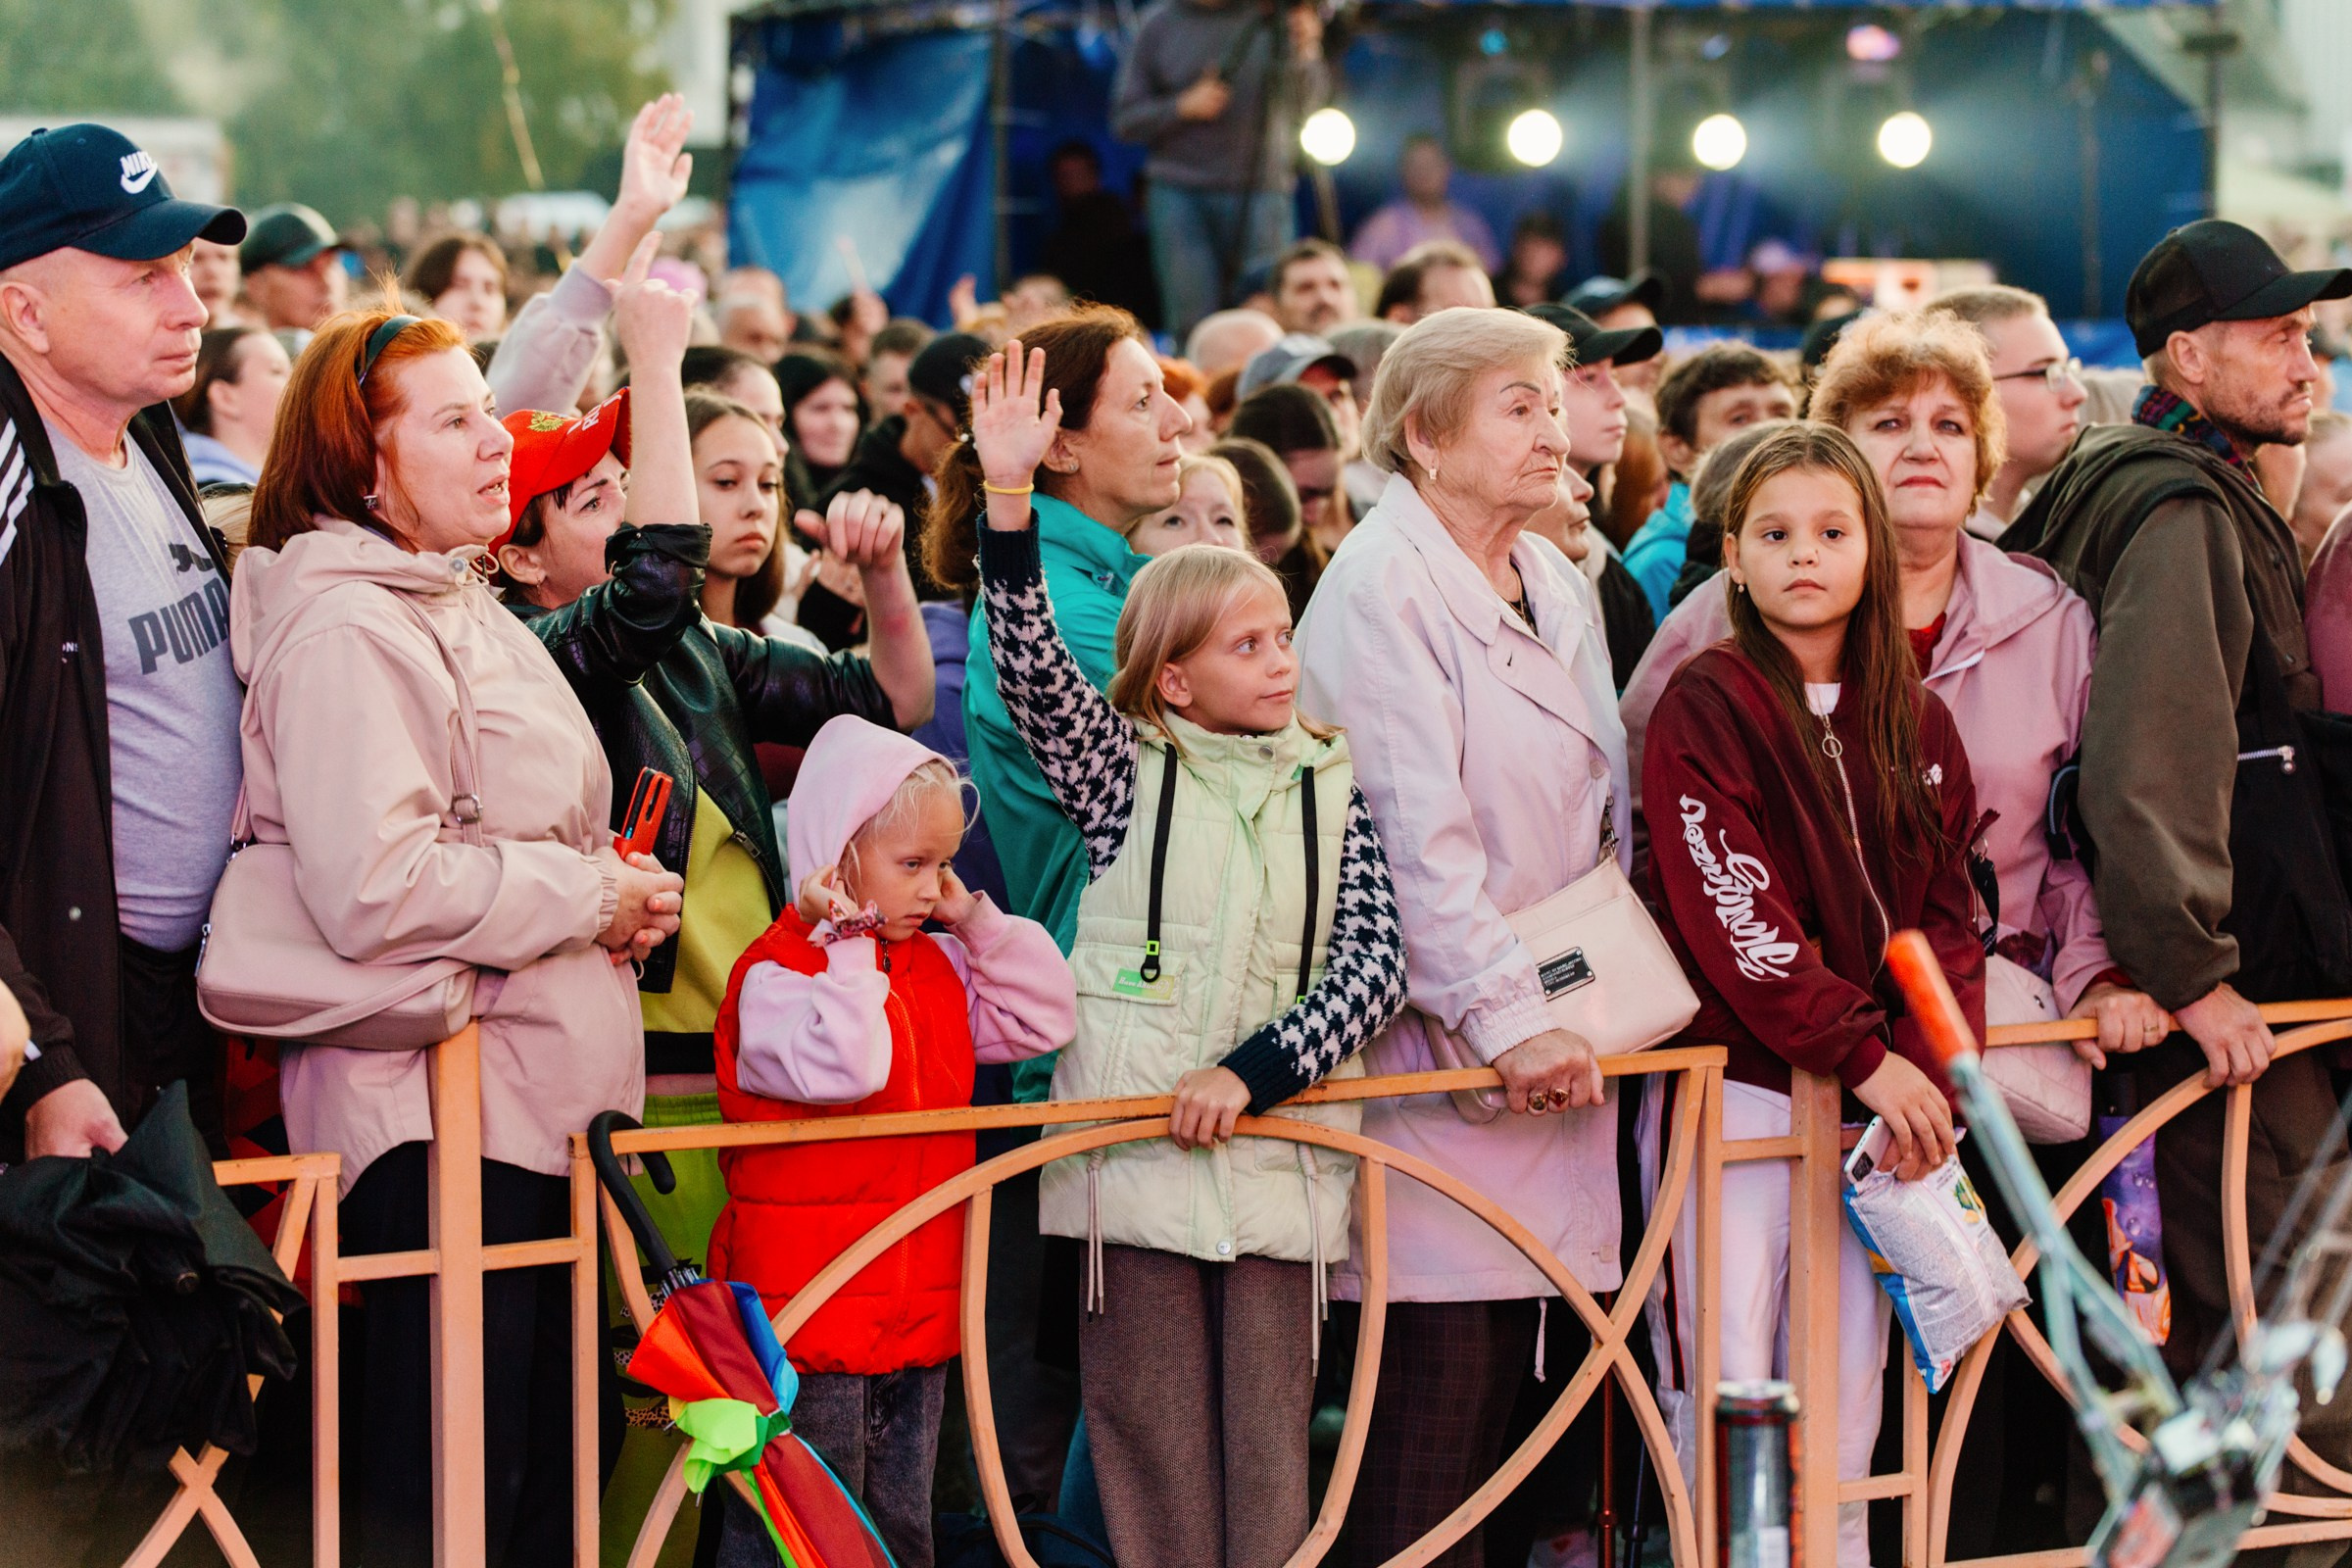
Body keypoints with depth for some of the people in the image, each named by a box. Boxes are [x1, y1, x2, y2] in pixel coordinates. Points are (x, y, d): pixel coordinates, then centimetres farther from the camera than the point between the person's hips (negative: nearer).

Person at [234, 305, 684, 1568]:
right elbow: (375, 888, -27)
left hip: (538, 1096, 10)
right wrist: (589, 898, -15)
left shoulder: (463, 609, 18)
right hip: (433, 1101, -10)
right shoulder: (345, 633, -15)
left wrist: (607, 887, 11)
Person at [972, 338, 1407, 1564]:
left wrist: (1254, 1070, -12)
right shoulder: (1126, 774, 5)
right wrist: (1009, 503, -20)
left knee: (1267, 1432, 2)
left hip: (1276, 1136, 2)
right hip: (1134, 1137, -1)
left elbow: (1374, 961, 1)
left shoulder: (1335, 792, 9)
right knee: (1153, 1434, 1)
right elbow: (1034, 672, -9)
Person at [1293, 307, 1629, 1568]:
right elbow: (1419, 836, -17)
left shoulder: (1557, 587, 15)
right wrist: (1507, 1019, -19)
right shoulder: (1383, 587, -11)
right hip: (1432, 1034, -8)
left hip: (1541, 1033, 8)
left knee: (1506, 1353, 7)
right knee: (1439, 1361, -8)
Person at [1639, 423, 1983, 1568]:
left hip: (1877, 1094, 5)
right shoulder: (1704, 709, -4)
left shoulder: (1913, 723, 12)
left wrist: (1927, 1066, -8)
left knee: (1847, 1400, 6)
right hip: (1732, 1089, -4)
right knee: (1727, 1411, -5)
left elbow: (1947, 913, 9)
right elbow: (1732, 915, -11)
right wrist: (1863, 1055, -16)